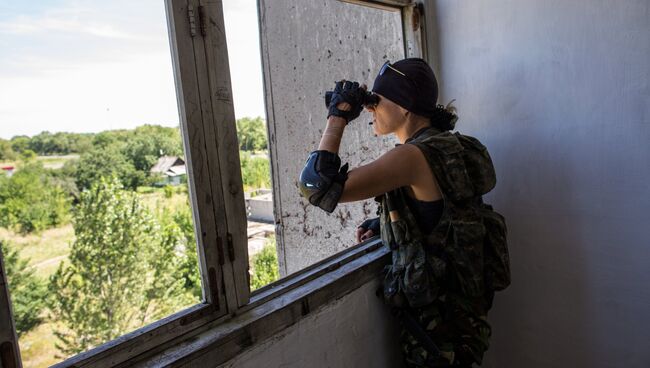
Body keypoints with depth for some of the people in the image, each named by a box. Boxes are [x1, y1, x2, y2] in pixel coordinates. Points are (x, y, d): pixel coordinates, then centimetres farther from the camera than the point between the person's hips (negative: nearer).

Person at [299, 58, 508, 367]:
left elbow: (317, 186, -30)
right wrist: (385, 223, 9)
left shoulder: (414, 155, -25)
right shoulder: (448, 145, 4)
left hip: (438, 318, -9)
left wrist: (337, 117, -19)